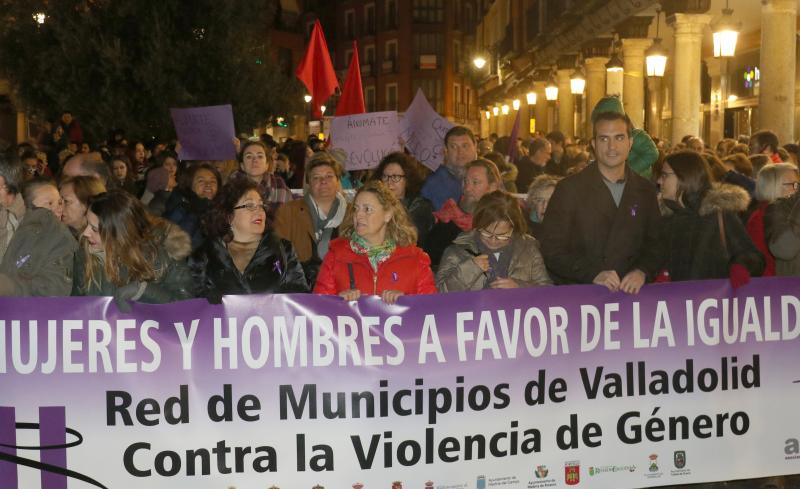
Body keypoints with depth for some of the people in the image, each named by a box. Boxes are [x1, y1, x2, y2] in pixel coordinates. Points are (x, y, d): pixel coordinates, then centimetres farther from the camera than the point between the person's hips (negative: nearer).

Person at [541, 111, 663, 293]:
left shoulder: (645, 191, 13)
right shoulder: (569, 189, 2)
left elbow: (654, 244, 17)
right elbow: (552, 249, -2)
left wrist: (642, 271, -3)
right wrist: (593, 273, -14)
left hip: (630, 292, 3)